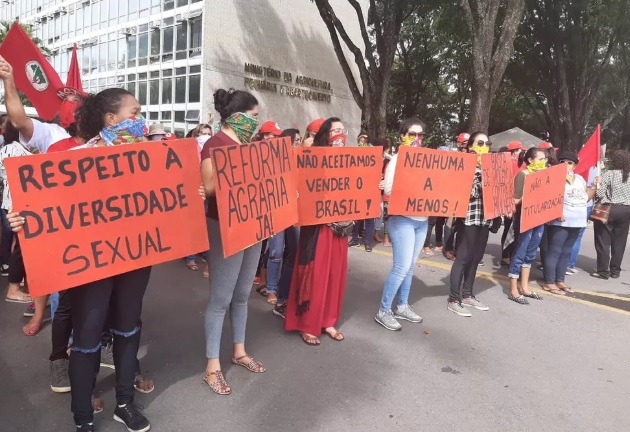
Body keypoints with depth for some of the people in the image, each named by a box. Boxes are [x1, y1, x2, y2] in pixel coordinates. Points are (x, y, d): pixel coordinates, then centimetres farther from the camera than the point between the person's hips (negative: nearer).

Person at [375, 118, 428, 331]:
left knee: (410, 266, 13)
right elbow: (389, 189, -17)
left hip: (422, 219, 7)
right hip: (402, 219, -7)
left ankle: (402, 307, 26)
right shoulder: (397, 159, -7)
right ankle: (383, 311, 4)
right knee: (402, 267, -8)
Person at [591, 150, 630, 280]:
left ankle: (603, 271, 5)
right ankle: (615, 270, 19)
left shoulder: (609, 174, -11)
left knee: (603, 242, 3)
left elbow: (599, 193, -15)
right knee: (619, 242, 12)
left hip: (608, 209, -5)